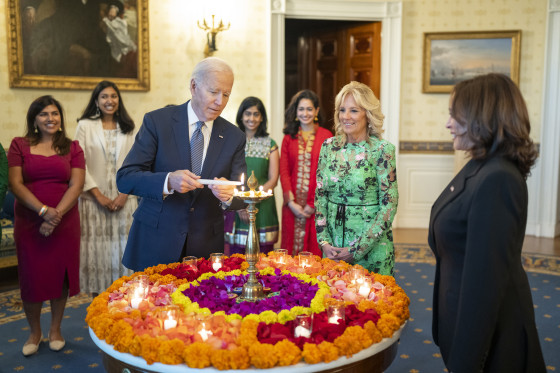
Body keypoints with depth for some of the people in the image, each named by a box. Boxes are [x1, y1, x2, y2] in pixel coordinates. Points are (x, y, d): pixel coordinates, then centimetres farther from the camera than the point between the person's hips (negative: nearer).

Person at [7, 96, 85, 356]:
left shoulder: (72, 148, 5)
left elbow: (76, 185, -4)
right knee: (31, 276, 5)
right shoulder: (19, 145, 4)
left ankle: (55, 329, 25)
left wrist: (56, 214, -16)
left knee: (60, 274, 7)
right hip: (29, 223, 0)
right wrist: (44, 210, -17)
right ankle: (35, 332, 25)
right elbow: (15, 183, -5)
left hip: (64, 223, 0)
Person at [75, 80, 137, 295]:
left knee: (122, 247, 1)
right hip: (94, 199, -2)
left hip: (123, 199, 2)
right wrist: (98, 195, -8)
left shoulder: (128, 128, 10)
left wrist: (125, 194, -5)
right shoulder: (85, 126, 3)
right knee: (98, 248, 0)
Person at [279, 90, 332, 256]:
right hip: (293, 205, 3)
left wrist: (313, 204, -10)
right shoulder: (289, 137, 10)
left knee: (314, 248, 1)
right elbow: (284, 171, 5)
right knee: (291, 248, 6)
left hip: (316, 204, -2)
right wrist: (291, 201, -6)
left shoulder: (325, 136, 0)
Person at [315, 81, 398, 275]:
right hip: (333, 244, 4)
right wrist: (324, 241, -4)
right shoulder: (329, 146, 2)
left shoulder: (382, 149, -10)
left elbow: (389, 204, -12)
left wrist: (357, 249, -14)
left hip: (371, 247, -4)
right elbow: (320, 196, 6)